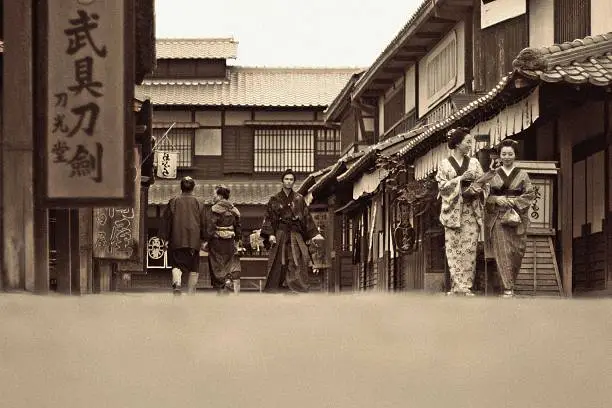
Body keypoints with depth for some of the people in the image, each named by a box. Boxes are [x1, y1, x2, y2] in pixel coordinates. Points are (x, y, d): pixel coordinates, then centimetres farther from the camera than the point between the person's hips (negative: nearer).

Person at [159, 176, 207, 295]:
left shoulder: (173, 201, 3)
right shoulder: (199, 203, 4)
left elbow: (166, 220, 3)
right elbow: (204, 222, 6)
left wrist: (165, 239, 8)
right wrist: (204, 239, 12)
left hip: (177, 240, 0)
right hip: (194, 240, 0)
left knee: (177, 264, 1)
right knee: (193, 268, 8)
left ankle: (177, 282, -28)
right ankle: (191, 293, 5)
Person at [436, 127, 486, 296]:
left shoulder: (474, 162, 14)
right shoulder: (444, 164, 6)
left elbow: (482, 183, 10)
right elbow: (442, 185, -3)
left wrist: (475, 189, -11)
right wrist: (461, 178, -11)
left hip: (471, 211, 2)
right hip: (453, 211, -2)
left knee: (469, 248, -4)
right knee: (454, 248, -6)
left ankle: (465, 285, -2)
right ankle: (459, 286, -6)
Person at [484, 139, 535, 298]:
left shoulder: (522, 175, 8)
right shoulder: (493, 174, 9)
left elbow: (530, 195, 3)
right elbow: (485, 195, 7)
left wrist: (513, 201, -9)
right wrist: (496, 199, -11)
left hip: (517, 217, 1)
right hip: (497, 217, -1)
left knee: (516, 252, -2)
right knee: (502, 251, -9)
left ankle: (510, 284, 13)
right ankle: (508, 288, -11)